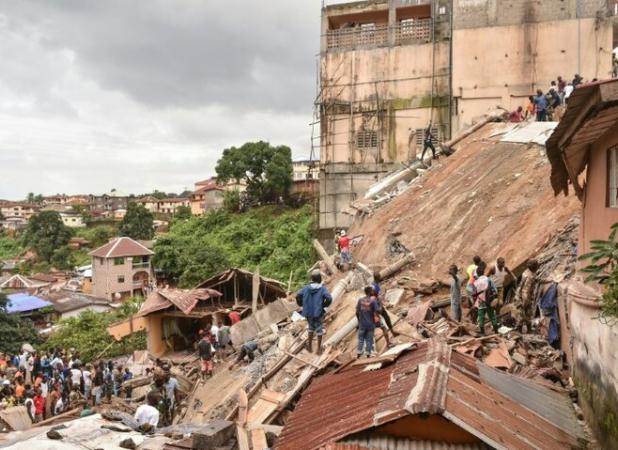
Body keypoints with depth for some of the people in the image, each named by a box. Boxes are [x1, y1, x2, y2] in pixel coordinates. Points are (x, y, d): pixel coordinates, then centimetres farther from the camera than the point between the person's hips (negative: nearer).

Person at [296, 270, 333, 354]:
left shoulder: (306, 287, -5)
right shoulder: (323, 288, -13)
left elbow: (298, 296, -11)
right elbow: (329, 299, -24)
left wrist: (302, 305, 5)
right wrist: (324, 305, -4)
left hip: (308, 312, 3)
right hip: (319, 313, -3)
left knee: (311, 327, 26)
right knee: (319, 330, 15)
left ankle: (310, 346, 31)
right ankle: (319, 349, 23)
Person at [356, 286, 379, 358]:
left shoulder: (360, 300, -2)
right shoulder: (373, 300, -12)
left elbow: (357, 312, 0)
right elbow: (377, 311, -18)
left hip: (362, 324, 2)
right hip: (370, 324, -2)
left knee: (361, 339, 10)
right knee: (369, 340, 7)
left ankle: (358, 354, 8)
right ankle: (368, 354, 10)